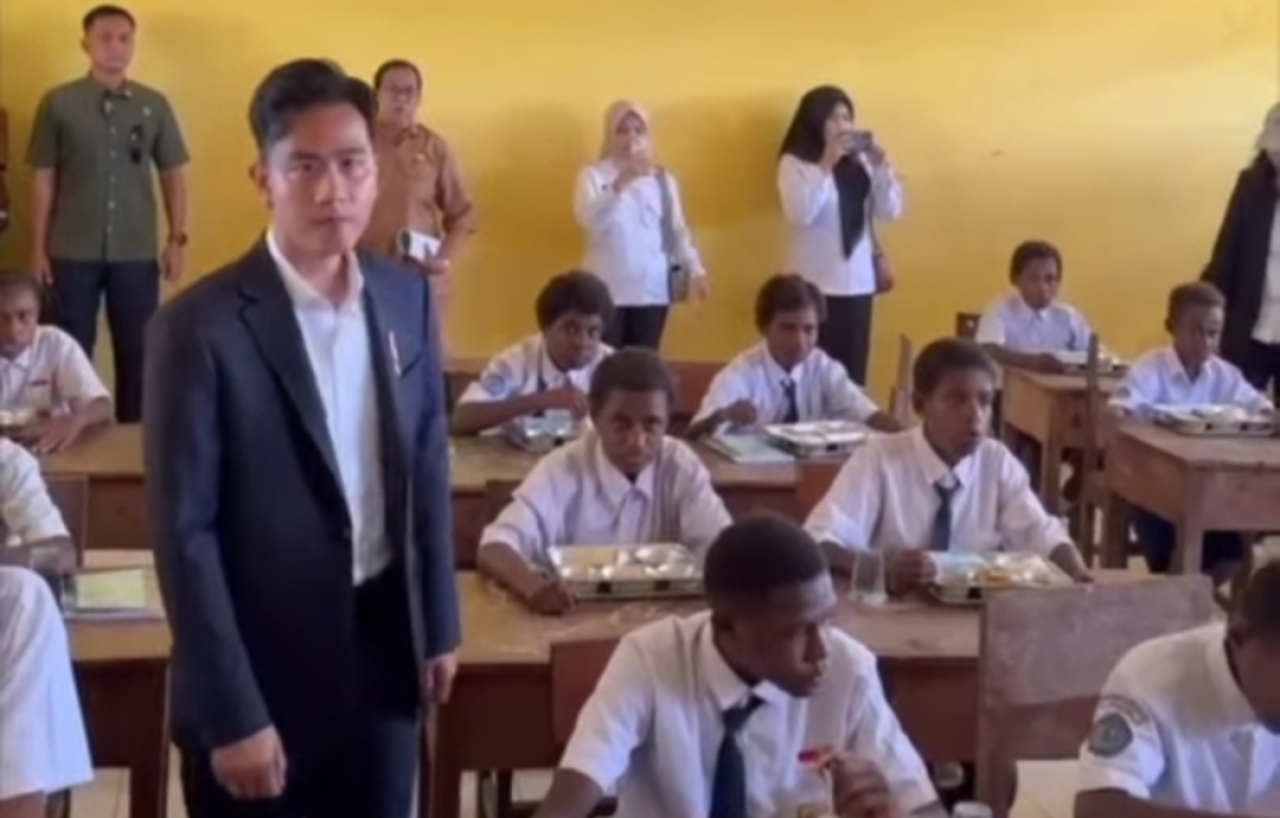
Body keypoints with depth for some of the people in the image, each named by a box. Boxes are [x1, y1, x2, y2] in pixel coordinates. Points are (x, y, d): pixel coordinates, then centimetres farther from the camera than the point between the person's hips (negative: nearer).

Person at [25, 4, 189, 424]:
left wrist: (177, 240, 2)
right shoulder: (58, 103, 0)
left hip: (137, 253, 1)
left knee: (138, 352, 7)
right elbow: (43, 180, 2)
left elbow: (173, 175, 8)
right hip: (73, 253, -1)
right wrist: (38, 248, 0)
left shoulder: (155, 105, 4)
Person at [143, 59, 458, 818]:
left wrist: (439, 623, 11)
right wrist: (232, 715, -16)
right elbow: (184, 534, -15)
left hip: (383, 649, 5)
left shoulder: (408, 296, 2)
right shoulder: (201, 325, -15)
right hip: (261, 666, -5)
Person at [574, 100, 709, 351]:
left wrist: (695, 270, -8)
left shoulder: (662, 178, 10)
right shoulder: (593, 175, 0)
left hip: (652, 289, 3)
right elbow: (588, 219, -18)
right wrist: (619, 185, -31)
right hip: (609, 290, -3)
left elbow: (677, 229, 6)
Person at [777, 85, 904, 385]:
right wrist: (826, 165, -19)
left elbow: (890, 211, 6)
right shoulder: (794, 163, -3)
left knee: (853, 370, 5)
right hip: (815, 285, -4)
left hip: (859, 282, 4)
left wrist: (881, 166, -6)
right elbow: (800, 214, -18)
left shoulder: (860, 161, 8)